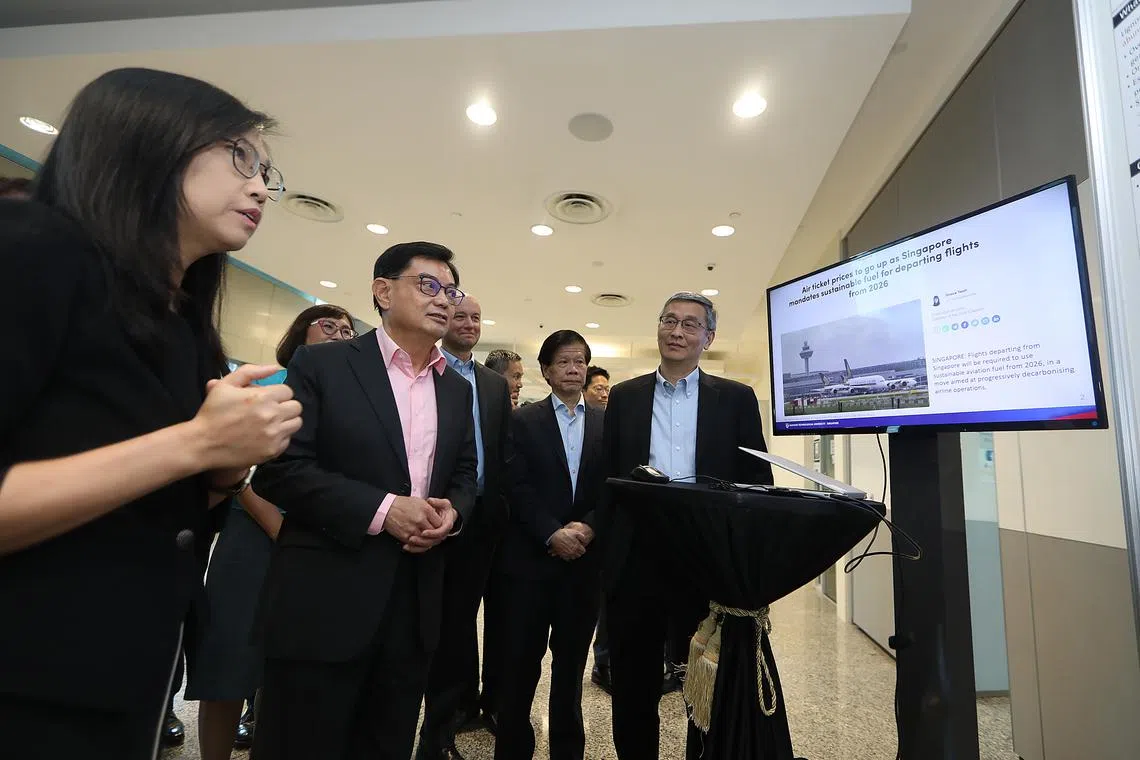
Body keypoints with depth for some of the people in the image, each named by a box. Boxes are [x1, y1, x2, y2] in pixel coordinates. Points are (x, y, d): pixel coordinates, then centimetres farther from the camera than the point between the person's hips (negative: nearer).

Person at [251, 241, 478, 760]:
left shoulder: (457, 388, 10)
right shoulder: (322, 364, -5)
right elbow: (279, 469, -12)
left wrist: (452, 514, -8)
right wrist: (381, 508, -19)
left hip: (416, 603, 5)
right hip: (324, 599, -4)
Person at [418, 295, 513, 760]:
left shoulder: (496, 385, 12)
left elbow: (503, 452, 8)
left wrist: (500, 505, 1)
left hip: (482, 516, 5)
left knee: (462, 614, 18)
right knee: (441, 617, 9)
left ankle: (445, 719, 38)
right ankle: (446, 721, 28)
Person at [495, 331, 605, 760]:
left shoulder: (606, 424, 7)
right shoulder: (524, 421, 1)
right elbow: (518, 487, -7)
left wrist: (588, 527, -13)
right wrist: (552, 534, -17)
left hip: (585, 558, 2)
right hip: (532, 557, -2)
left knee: (572, 660, 15)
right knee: (522, 661, 8)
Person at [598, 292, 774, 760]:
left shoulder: (736, 398, 3)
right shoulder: (625, 397, 6)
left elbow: (758, 481, 2)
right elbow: (607, 478, 5)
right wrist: (604, 550, 0)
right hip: (635, 558, 1)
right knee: (632, 682, 16)